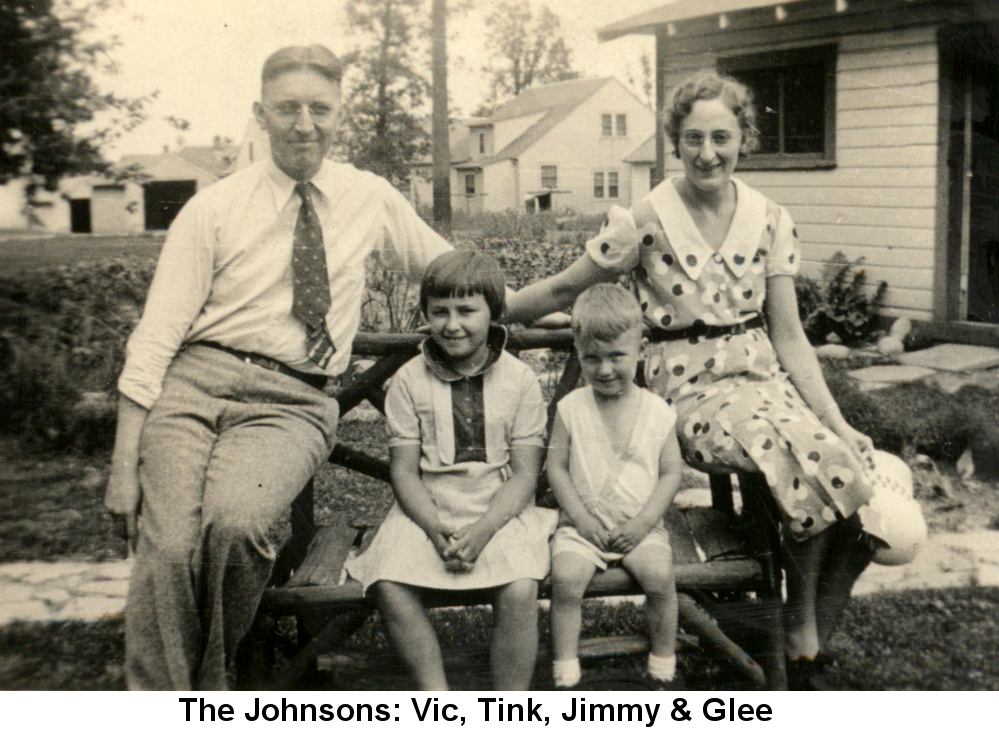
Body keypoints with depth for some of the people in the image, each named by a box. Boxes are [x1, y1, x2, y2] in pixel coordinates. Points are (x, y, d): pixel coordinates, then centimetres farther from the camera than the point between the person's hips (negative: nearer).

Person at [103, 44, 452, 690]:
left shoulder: (371, 200, 12)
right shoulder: (213, 209, 5)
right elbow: (157, 336, 2)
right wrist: (125, 461, -4)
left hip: (293, 402, 0)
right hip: (192, 386, 0)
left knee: (234, 521, -30)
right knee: (167, 548, -25)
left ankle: (208, 683, -4)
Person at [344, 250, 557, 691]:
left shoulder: (519, 379, 2)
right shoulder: (409, 380, 4)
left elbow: (524, 472, -2)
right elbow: (404, 471, 1)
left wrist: (482, 530, -17)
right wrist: (436, 528, -17)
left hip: (501, 511, -1)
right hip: (427, 513, 1)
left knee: (520, 591, -27)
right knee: (389, 586, -25)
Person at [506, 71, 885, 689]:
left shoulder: (770, 222, 5)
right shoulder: (647, 223, -5)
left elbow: (789, 339, 5)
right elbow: (565, 290, 4)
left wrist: (837, 420, -3)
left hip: (765, 378, 4)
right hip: (693, 391, -4)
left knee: (860, 466, -23)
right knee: (815, 462, -30)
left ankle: (809, 642, 0)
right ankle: (802, 628, -3)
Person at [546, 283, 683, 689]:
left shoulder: (658, 411, -1)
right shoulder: (571, 408, -1)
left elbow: (670, 473, 2)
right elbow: (556, 467, 0)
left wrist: (643, 523, -9)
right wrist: (582, 518, -10)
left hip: (640, 527, 0)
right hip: (582, 525, 0)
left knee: (659, 576, -24)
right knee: (566, 577, -25)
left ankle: (663, 667, 1)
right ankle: (565, 675, -8)